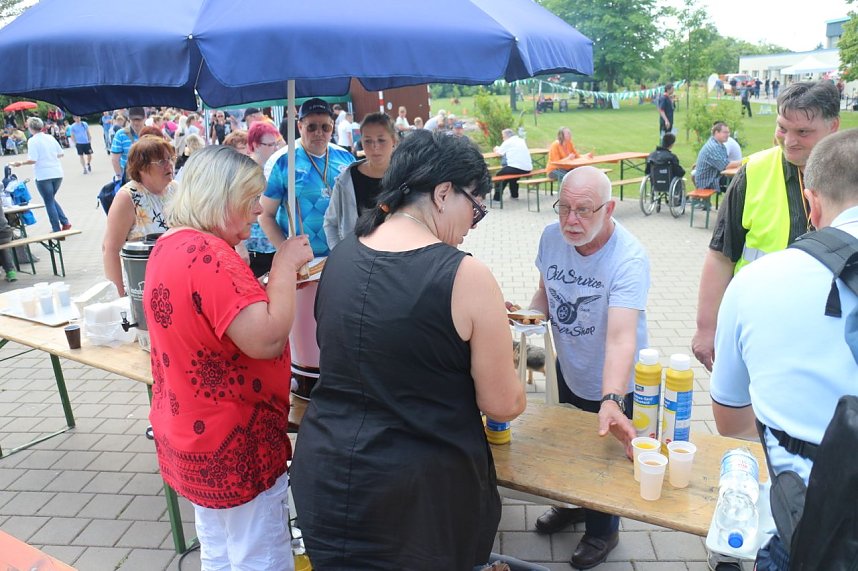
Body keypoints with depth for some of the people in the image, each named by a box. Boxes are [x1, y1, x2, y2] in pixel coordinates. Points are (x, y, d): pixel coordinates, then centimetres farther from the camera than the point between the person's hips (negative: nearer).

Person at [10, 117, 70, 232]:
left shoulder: (32, 141, -10)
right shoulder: (50, 137, 7)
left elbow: (33, 160, -16)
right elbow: (60, 154, 11)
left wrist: (20, 163, -1)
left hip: (43, 176, -5)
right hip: (57, 174, 5)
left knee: (49, 202, 6)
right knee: (52, 199, 22)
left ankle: (57, 230, 8)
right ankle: (65, 222, 10)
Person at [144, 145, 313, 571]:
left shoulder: (169, 247, 6)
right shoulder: (208, 254, -26)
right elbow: (266, 339, -31)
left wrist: (276, 282, 8)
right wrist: (285, 266, -20)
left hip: (193, 436, 10)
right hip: (233, 446, -10)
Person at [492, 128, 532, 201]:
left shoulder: (508, 142, -2)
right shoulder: (522, 141, 17)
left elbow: (499, 152, 2)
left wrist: (497, 149, 25)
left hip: (517, 168, -7)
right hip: (528, 169, 7)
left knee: (499, 175, 9)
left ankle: (497, 197, 6)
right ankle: (514, 194, 39)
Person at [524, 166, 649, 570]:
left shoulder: (629, 259, -33)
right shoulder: (552, 237, -15)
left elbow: (621, 338, -44)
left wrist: (610, 403, -56)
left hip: (613, 384, -5)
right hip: (568, 370, 5)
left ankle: (602, 531, 47)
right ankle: (574, 505, 57)